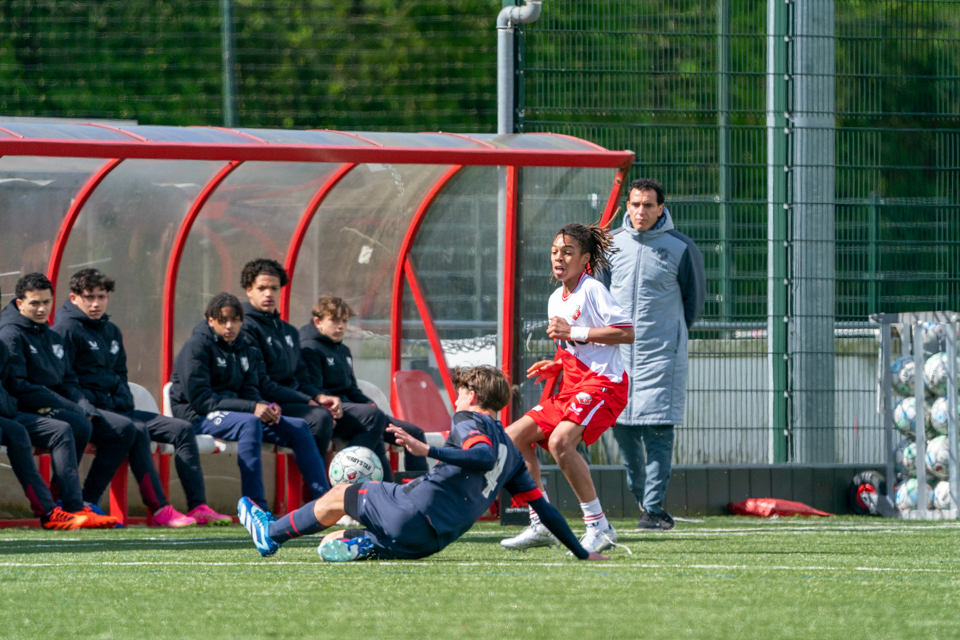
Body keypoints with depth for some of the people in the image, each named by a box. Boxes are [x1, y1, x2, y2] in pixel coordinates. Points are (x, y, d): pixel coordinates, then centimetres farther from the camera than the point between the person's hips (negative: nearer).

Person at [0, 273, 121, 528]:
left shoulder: (52, 337, 21)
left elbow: (68, 382, 22)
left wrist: (84, 407, -3)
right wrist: (72, 409, -17)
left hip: (55, 411, 9)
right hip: (23, 412, -9)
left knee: (122, 432, 1)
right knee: (63, 430, -38)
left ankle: (87, 500, -7)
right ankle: (72, 508, -41)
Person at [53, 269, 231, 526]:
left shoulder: (111, 331, 22)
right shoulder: (67, 329, -5)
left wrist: (124, 401, 10)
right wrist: (87, 406, -19)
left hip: (118, 409, 9)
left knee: (182, 429, -4)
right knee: (136, 429, -35)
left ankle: (198, 507, -12)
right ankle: (159, 510, -39)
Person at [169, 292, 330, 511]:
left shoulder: (245, 348, 12)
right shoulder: (197, 346, -11)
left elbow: (249, 392, 12)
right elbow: (199, 398, -20)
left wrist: (265, 407, -14)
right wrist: (251, 408, -25)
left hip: (232, 411, 8)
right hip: (198, 416, -8)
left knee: (298, 427, -3)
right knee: (250, 423, -37)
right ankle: (254, 507, -42)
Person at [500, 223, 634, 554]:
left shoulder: (592, 290, -10)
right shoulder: (556, 299, 17)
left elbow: (627, 333, -19)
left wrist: (573, 332, -19)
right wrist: (556, 365, 6)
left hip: (603, 383, -10)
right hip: (572, 388, 10)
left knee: (560, 440, -30)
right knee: (514, 437, 3)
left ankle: (598, 526, -23)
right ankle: (540, 525, 6)